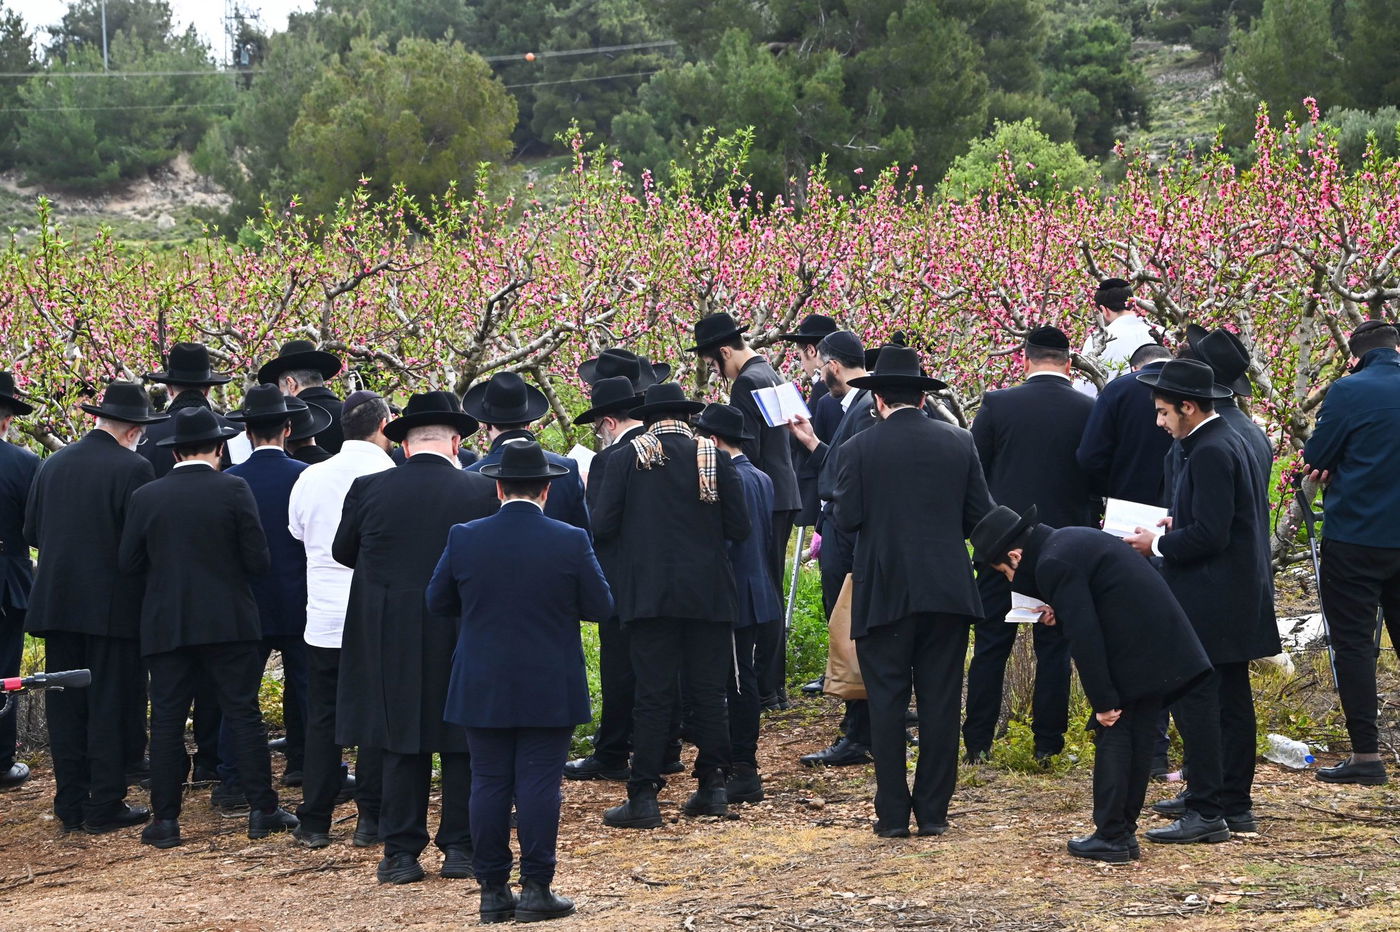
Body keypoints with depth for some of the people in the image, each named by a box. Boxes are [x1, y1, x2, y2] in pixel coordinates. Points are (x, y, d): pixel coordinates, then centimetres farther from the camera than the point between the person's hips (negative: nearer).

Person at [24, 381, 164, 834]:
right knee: (110, 707, 2)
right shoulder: (133, 468, -11)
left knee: (66, 708, 10)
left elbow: (32, 532, 10)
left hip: (55, 603, 5)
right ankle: (105, 806, 3)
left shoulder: (52, 464, 5)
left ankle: (71, 805, 14)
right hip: (113, 605, -5)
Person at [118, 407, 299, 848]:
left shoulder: (146, 497, -1)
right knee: (243, 714, 5)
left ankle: (165, 819, 4)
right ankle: (263, 811, 7)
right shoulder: (233, 490, -7)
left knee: (167, 719, 5)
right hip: (229, 622, -1)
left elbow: (128, 562, 4)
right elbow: (258, 560, -8)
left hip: (166, 625, 1)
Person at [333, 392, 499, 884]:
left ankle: (401, 852, 8)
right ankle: (461, 847, 13)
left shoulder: (369, 489, -5)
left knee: (401, 742, 7)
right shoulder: (483, 492, -7)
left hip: (391, 638, 1)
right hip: (464, 636, 0)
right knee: (463, 744, 9)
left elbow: (342, 552, 8)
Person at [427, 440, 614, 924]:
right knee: (539, 784, 2)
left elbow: (437, 602, 5)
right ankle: (536, 889, 2)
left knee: (489, 784, 7)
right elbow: (601, 606, -3)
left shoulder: (464, 539, -4)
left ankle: (493, 890, 10)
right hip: (550, 692, -2)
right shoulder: (571, 542, -9)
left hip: (482, 690, 2)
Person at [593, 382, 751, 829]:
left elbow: (603, 526, -6)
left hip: (649, 593, -1)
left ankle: (644, 797, -2)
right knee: (709, 691, 11)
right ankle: (713, 786, 14)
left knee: (653, 694, -1)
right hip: (708, 594, 2)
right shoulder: (715, 458, 2)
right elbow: (739, 528, 1)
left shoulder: (628, 458, -3)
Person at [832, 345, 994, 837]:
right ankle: (933, 811, 10)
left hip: (884, 593, -2)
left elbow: (846, 518, -7)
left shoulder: (859, 449, -5)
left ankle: (893, 814, 5)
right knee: (940, 702, 7)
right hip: (948, 592, 2)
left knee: (887, 704, 5)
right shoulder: (958, 442, 4)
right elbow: (980, 514, 5)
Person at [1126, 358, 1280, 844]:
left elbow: (1209, 534, -23)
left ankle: (1205, 812, -10)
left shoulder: (1210, 452, -18)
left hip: (1210, 601, -11)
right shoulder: (1226, 441, 14)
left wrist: (1158, 545, -11)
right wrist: (1177, 523, 12)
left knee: (1196, 701, -9)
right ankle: (1233, 803, 21)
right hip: (1236, 598, 11)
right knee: (1231, 700, 14)